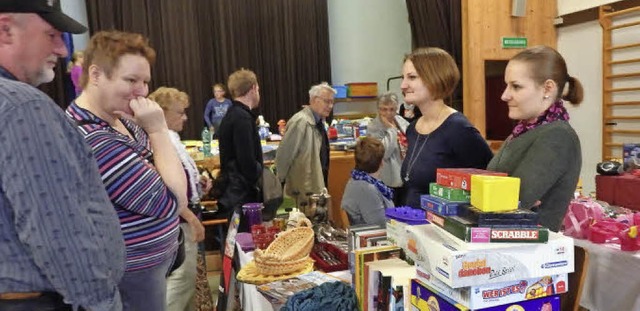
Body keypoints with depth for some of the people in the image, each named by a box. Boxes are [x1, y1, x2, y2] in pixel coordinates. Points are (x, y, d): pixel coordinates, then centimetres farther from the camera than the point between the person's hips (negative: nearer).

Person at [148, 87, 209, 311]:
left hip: (185, 217, 10)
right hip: (180, 220, -10)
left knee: (187, 275, 20)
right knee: (181, 276, -2)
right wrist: (191, 217, -23)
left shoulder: (170, 138, 11)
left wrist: (198, 181, 7)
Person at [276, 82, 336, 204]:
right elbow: (283, 155, -17)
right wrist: (280, 183, -10)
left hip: (318, 185, 8)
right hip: (305, 190, -8)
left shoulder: (319, 121, 7)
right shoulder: (301, 122, -19)